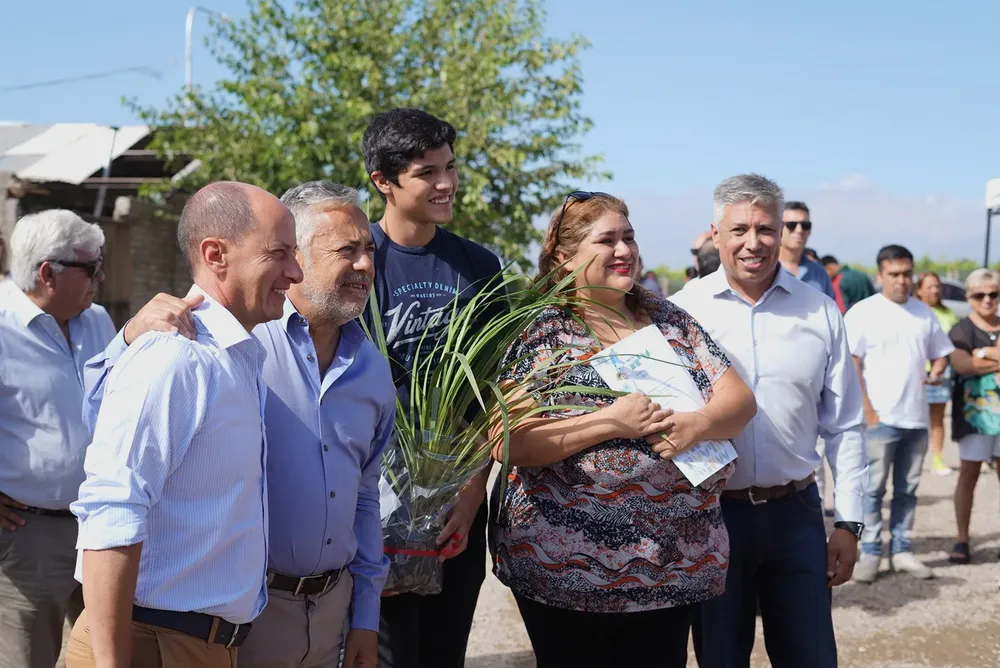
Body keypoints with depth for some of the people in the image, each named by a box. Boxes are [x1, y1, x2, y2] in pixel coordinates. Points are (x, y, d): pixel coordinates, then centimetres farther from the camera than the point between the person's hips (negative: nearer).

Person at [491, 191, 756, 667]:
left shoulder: (669, 321, 8)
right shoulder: (540, 332, -6)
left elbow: (740, 399, 4)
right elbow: (508, 444, -16)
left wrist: (697, 424, -18)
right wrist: (612, 421, -21)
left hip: (674, 561, 4)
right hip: (568, 566, -4)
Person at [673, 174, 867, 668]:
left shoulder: (820, 312, 2)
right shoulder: (684, 310, -3)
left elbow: (843, 425, 6)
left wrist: (848, 522, 4)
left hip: (796, 512, 1)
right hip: (710, 512, -1)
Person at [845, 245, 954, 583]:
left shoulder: (924, 312, 10)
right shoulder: (863, 312, -4)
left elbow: (941, 352, 20)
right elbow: (850, 365, -7)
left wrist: (936, 372, -4)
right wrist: (866, 411, -12)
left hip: (916, 418, 5)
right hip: (879, 418, -5)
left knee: (907, 489, 10)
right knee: (873, 489, -1)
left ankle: (902, 550, 18)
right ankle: (870, 553, 5)